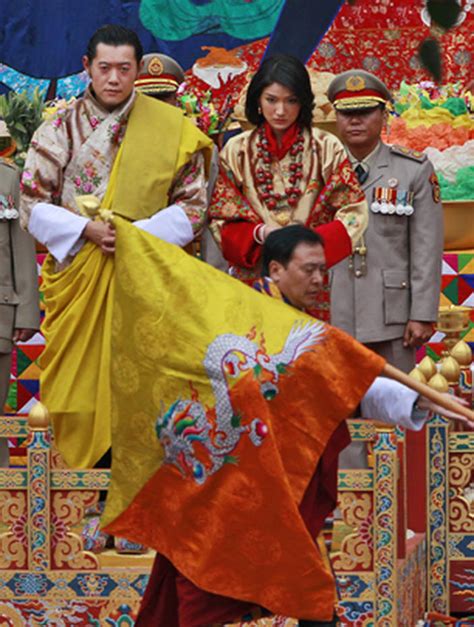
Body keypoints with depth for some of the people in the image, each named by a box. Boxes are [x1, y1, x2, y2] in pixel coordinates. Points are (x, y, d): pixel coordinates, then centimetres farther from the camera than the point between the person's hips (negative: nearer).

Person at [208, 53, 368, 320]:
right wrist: (259, 234, -15)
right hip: (253, 278, 1)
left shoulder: (327, 148, 2)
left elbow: (354, 215, -2)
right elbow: (221, 221, 5)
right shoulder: (237, 151, 6)